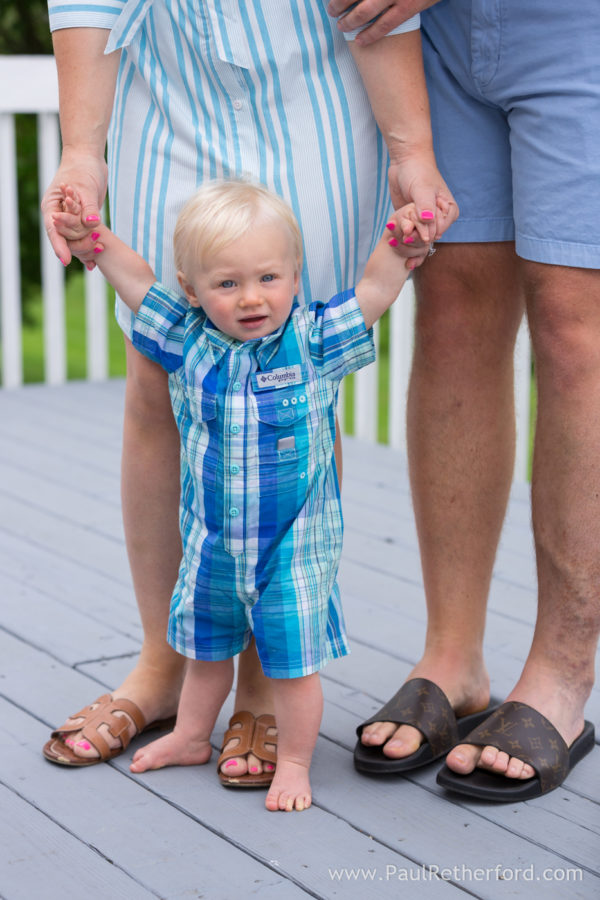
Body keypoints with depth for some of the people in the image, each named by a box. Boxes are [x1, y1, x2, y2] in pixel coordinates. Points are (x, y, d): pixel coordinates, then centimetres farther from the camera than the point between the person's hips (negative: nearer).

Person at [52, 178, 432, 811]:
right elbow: (136, 281, -2)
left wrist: (398, 242, -28)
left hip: (294, 550, -3)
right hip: (211, 545, 4)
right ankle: (191, 737, 45)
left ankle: (294, 762, 24)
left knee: (293, 662, 4)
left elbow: (375, 290, -14)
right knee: (205, 648, 24)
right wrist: (95, 241, -13)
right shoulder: (189, 344, -7)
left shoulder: (314, 343, -13)